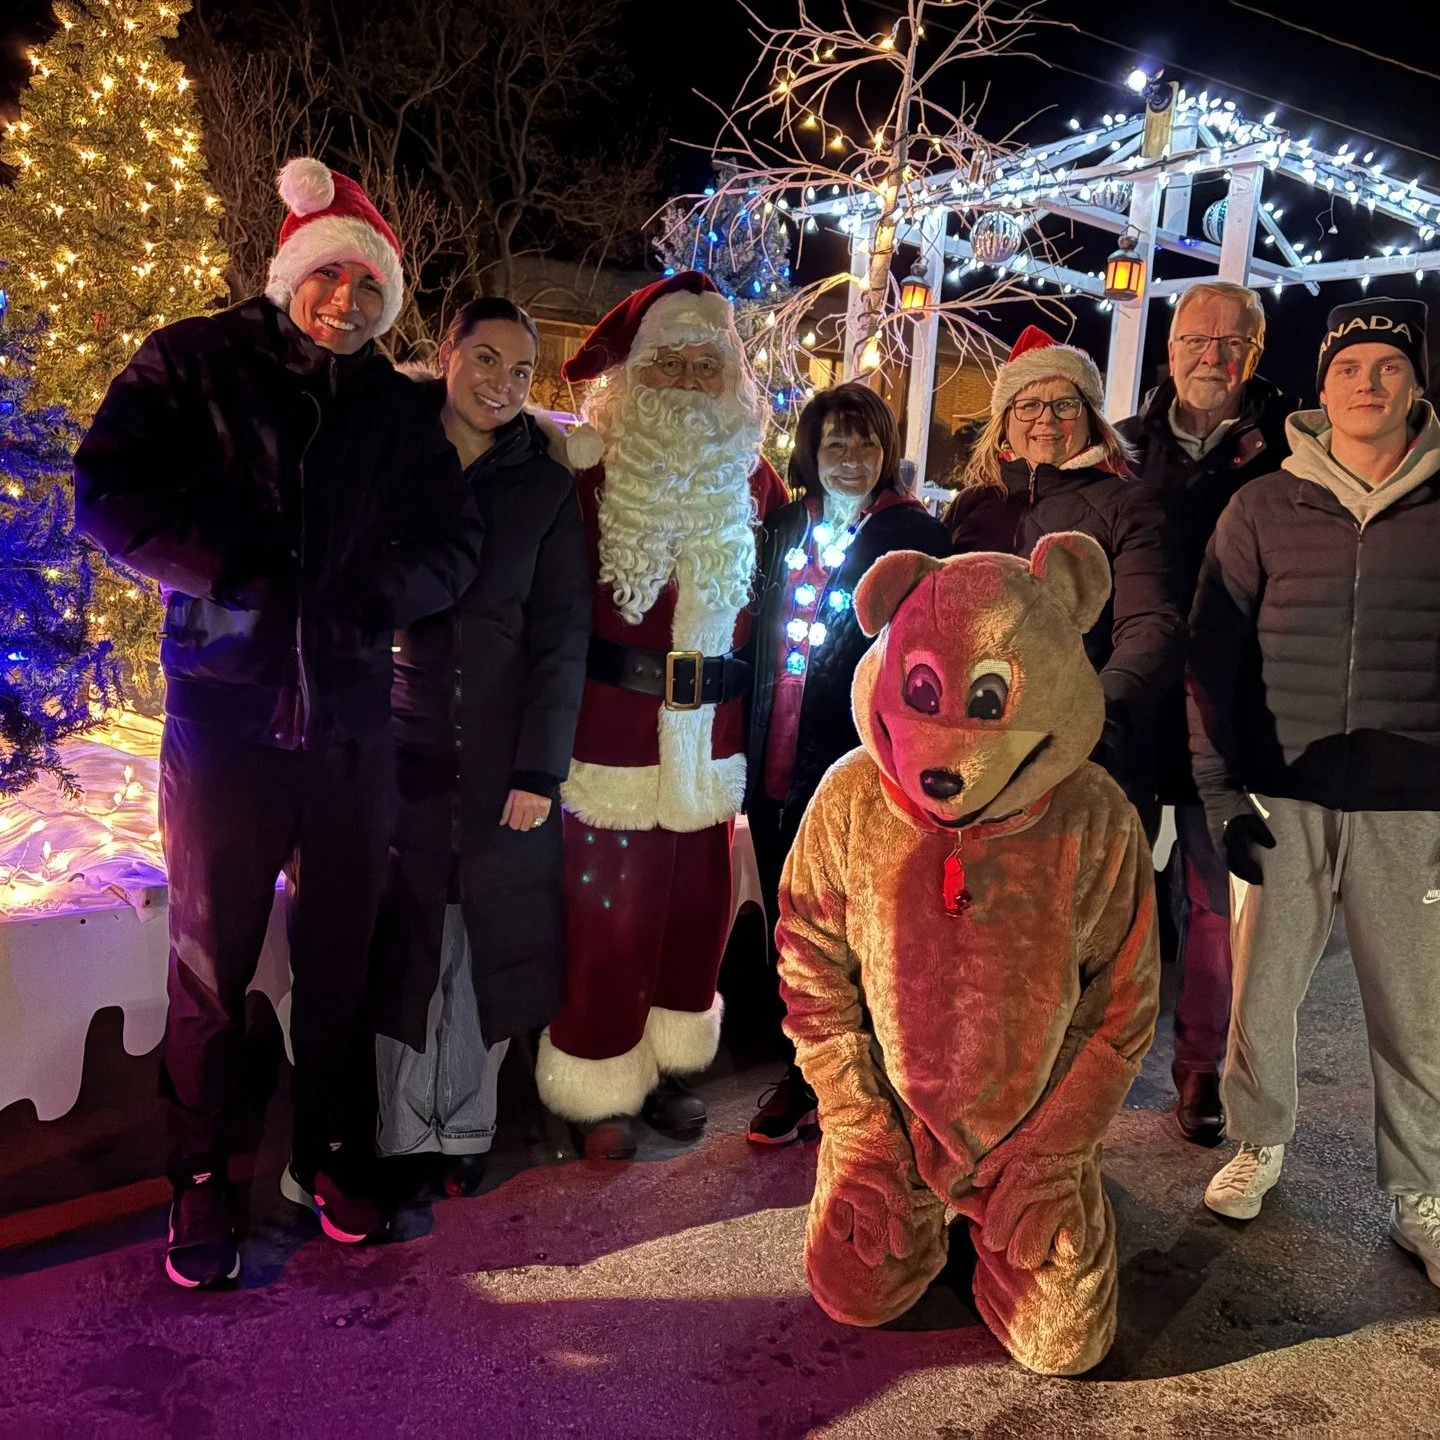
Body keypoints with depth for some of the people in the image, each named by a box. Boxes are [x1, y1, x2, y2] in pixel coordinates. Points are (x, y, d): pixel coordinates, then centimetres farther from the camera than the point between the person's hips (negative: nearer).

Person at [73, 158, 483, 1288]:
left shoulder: (398, 410, 9)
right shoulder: (192, 364, 3)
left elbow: (454, 546, 4)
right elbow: (107, 495, -6)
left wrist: (356, 598, -13)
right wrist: (230, 574, -15)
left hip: (352, 720, 2)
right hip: (223, 716, -2)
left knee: (341, 956, 11)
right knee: (212, 965, 7)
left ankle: (331, 1154, 29)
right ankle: (201, 1183, 24)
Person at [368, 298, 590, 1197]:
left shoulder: (546, 485, 4)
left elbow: (561, 635, 0)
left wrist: (541, 769, -7)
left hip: (505, 753, 0)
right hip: (396, 743, 0)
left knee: (488, 943, 6)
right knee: (401, 943, 4)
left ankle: (464, 1129, 23)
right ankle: (407, 1133, 19)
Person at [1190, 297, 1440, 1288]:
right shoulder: (1264, 508, 4)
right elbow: (1215, 655, 3)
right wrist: (1221, 788, -2)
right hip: (1285, 801, 0)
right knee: (1260, 994, 7)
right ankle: (1259, 1143, 31)